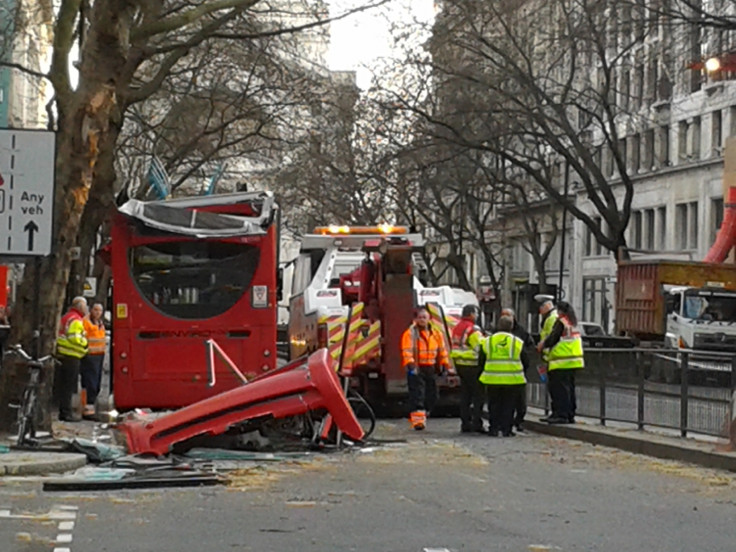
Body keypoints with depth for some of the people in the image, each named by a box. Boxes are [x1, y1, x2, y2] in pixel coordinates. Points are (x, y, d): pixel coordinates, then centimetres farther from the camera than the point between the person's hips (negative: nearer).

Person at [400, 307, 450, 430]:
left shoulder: (436, 334, 11)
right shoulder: (410, 333, -6)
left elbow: (442, 351, 17)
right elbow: (407, 351, -15)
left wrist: (445, 365, 13)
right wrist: (411, 365, -28)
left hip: (431, 369, 6)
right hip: (416, 369, -5)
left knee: (432, 396, 9)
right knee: (417, 395, -12)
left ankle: (422, 417, 27)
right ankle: (418, 420, -13)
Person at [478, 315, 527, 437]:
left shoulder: (488, 341, 5)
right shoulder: (518, 342, 1)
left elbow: (481, 362, 10)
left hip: (492, 379, 1)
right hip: (512, 379, -1)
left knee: (494, 404, 11)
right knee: (508, 404, 6)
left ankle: (494, 429, 9)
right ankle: (506, 429, 3)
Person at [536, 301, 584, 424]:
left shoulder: (561, 322, -11)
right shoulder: (573, 323, 17)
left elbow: (552, 338, -14)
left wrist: (543, 345, 6)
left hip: (562, 362, -9)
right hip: (573, 361, 9)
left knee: (560, 388, -8)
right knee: (569, 388, 14)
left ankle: (561, 414, -12)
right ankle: (570, 415, 17)